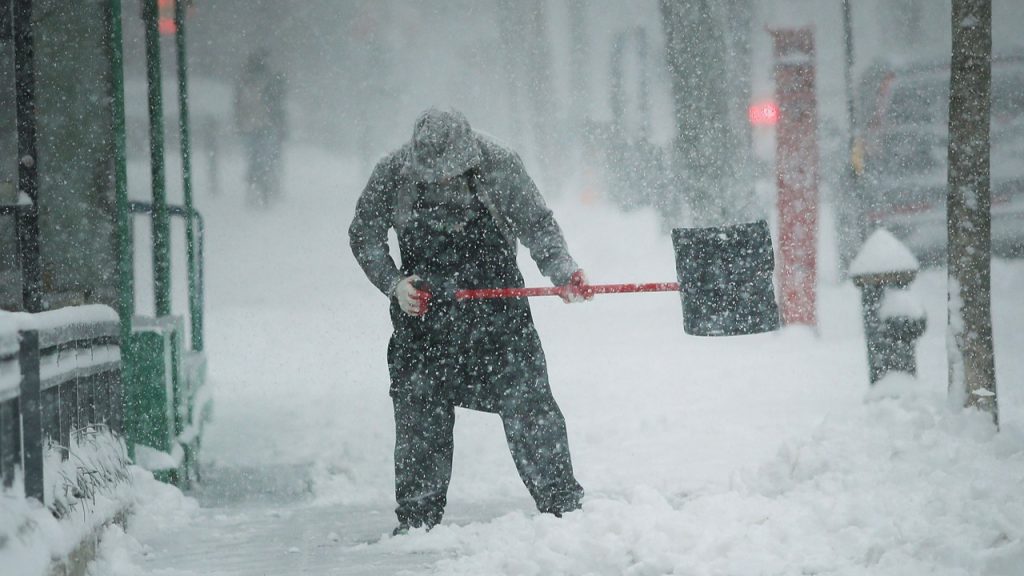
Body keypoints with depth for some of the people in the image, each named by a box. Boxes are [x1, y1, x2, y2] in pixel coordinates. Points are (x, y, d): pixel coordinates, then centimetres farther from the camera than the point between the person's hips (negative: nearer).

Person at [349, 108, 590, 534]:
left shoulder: (500, 168, -12)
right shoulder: (393, 175, -10)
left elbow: (538, 226, -6)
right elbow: (364, 234, 2)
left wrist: (562, 269, -24)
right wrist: (393, 284, -11)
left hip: (496, 301, -1)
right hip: (422, 306, 1)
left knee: (527, 402, -6)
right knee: (418, 414, 3)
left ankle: (562, 504, 2)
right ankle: (416, 520, 13)